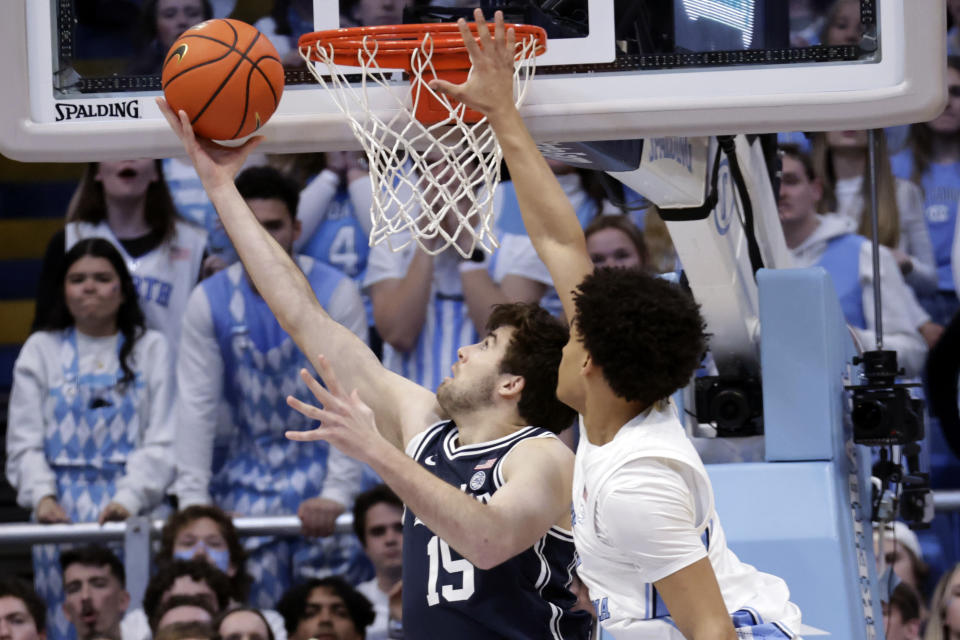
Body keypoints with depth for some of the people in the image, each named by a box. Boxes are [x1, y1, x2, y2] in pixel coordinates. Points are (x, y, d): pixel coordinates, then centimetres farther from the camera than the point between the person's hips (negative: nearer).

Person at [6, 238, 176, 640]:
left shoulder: (151, 349, 11)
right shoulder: (42, 350, 14)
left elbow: (163, 441, 2)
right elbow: (24, 441, 9)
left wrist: (130, 497, -13)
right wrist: (41, 496, -9)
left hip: (132, 505, -1)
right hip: (61, 507, 1)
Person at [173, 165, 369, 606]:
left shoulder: (336, 293, -9)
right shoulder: (209, 302, -3)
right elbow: (196, 405, -4)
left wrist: (337, 493, -21)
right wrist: (193, 497, -12)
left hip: (323, 463, -2)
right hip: (249, 477, 2)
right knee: (250, 611, -4)